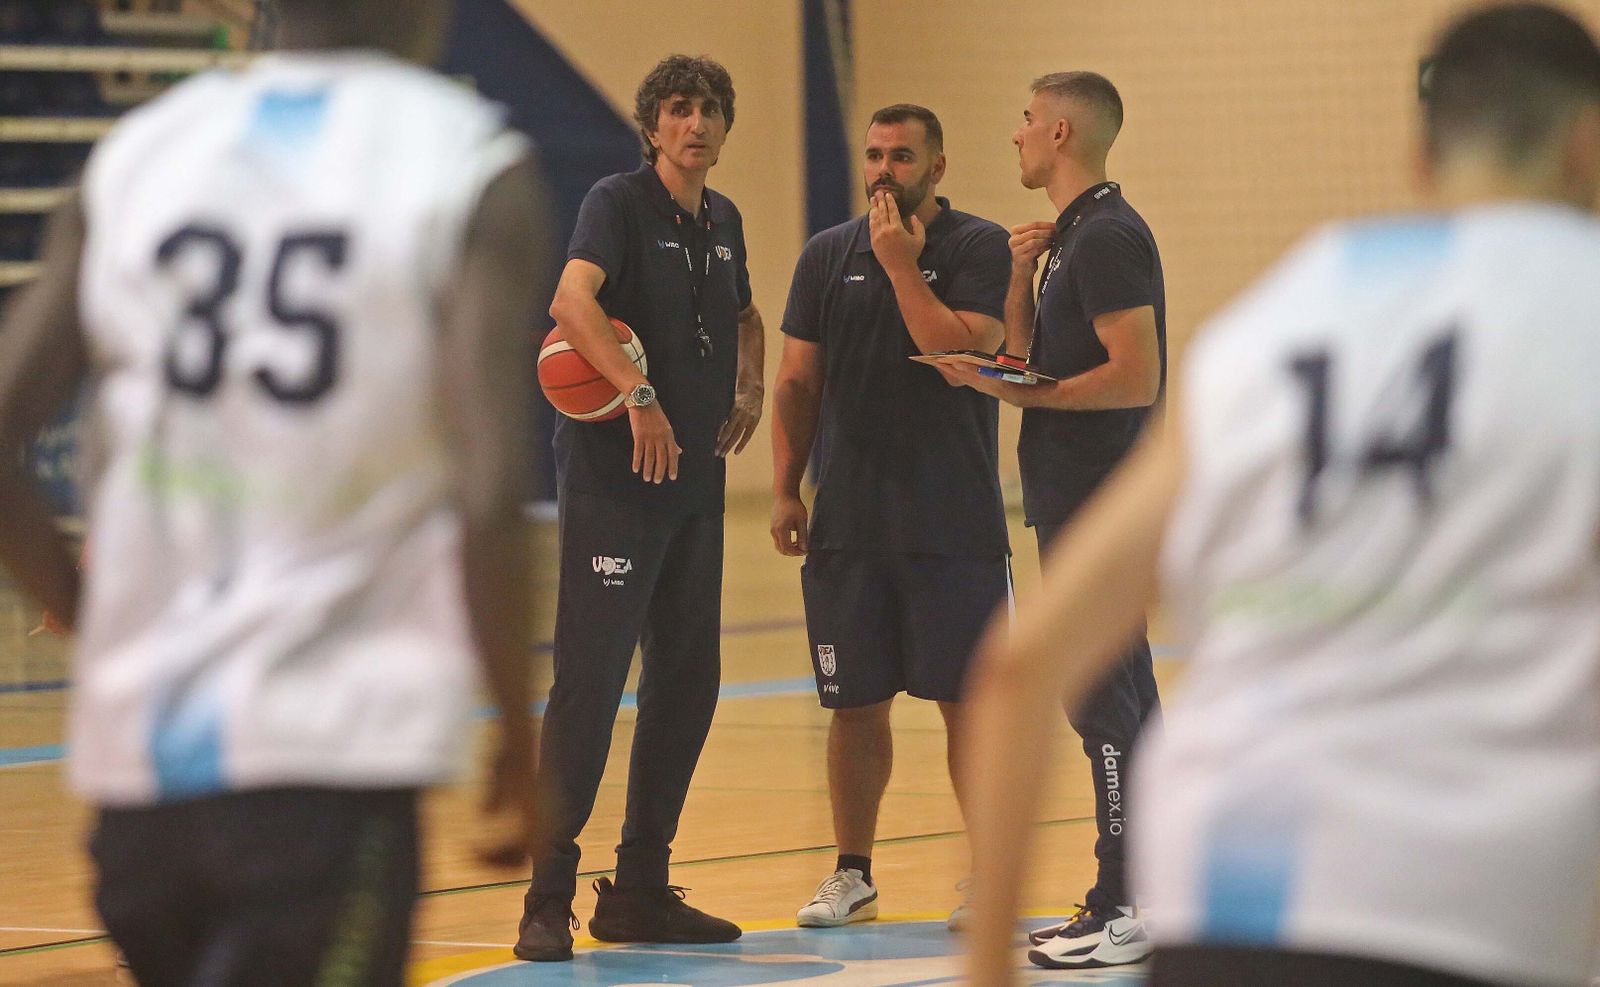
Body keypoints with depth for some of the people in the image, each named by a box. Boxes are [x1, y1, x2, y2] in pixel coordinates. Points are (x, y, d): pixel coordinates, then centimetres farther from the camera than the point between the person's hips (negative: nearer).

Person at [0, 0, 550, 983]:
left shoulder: (137, 154, 9)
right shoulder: (473, 171, -3)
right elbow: (489, 496, -13)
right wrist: (520, 737, -1)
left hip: (135, 754, 5)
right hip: (334, 753, -5)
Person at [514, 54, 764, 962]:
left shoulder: (723, 221, 13)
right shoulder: (619, 203, -9)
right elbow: (573, 299, -27)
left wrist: (750, 390, 15)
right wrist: (641, 395, -34)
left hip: (696, 481, 8)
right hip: (613, 479, -8)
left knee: (688, 682, 9)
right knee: (590, 681, -9)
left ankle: (642, 889, 18)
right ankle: (549, 898, -6)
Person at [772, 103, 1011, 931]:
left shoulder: (978, 248, -2)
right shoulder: (828, 256, 9)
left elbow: (961, 348, -16)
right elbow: (797, 381, 11)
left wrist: (901, 264, -13)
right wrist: (784, 491, 4)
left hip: (954, 525, -3)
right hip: (849, 522, 3)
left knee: (968, 703, -1)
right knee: (855, 705, 8)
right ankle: (852, 874, 18)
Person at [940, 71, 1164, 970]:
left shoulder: (1107, 237, -15)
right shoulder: (1072, 236, 17)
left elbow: (1135, 375, -22)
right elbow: (1027, 356, 18)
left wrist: (1021, 393, -17)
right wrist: (1022, 276, 4)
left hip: (1097, 502, -10)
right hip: (1077, 499, 10)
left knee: (1105, 700, -9)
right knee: (1117, 697, 12)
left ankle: (1131, 908, -8)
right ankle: (1127, 896, 16)